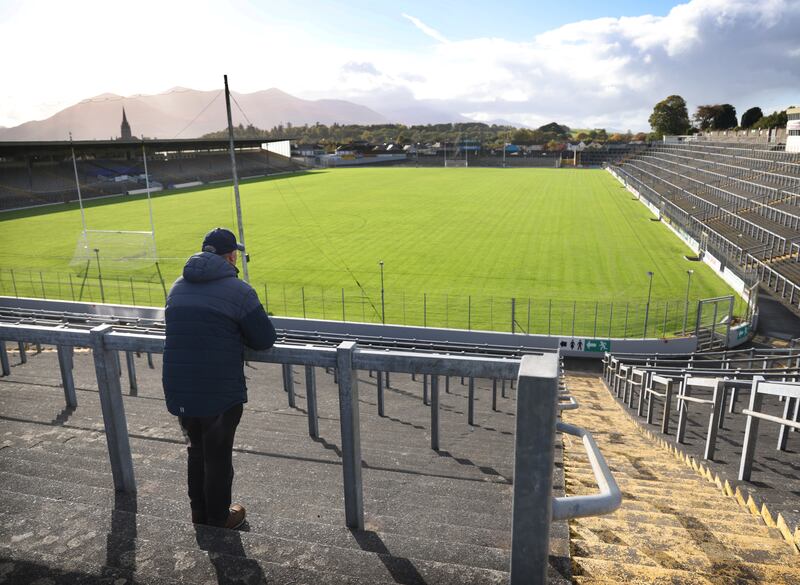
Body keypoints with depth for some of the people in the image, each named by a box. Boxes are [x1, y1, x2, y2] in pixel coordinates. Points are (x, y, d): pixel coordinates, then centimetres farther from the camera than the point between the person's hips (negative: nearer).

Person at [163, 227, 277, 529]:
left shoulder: (178, 287, 8)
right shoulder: (238, 290, -13)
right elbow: (266, 339, -11)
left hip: (178, 391, 6)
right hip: (220, 393, -6)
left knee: (196, 451, 24)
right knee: (218, 457, 13)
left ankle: (199, 515, 40)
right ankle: (219, 520, 30)